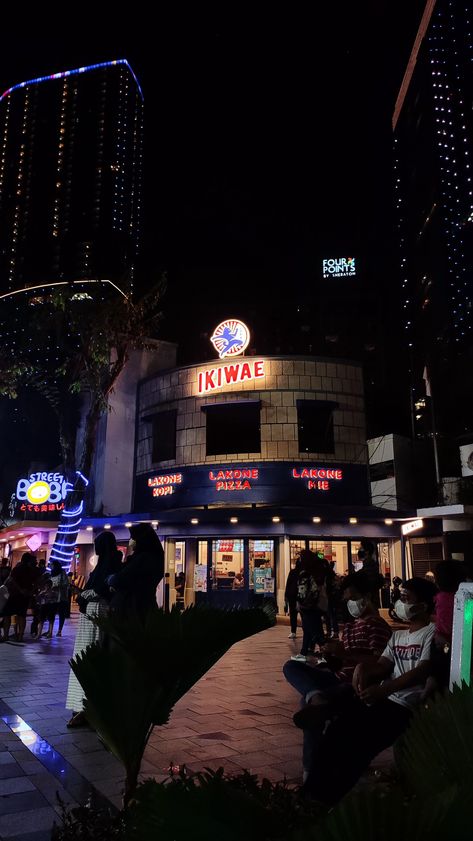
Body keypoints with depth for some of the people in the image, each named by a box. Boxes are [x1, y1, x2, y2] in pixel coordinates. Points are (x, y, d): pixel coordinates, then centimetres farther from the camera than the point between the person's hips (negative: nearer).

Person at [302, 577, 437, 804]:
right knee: (333, 735, -13)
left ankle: (324, 804, -12)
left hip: (402, 706, -7)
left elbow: (422, 671, -14)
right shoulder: (397, 636, 25)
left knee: (356, 748, -23)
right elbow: (382, 666, 14)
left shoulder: (432, 633, 0)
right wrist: (363, 667, -10)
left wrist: (383, 689, -22)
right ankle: (309, 795, -6)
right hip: (378, 699, 7)